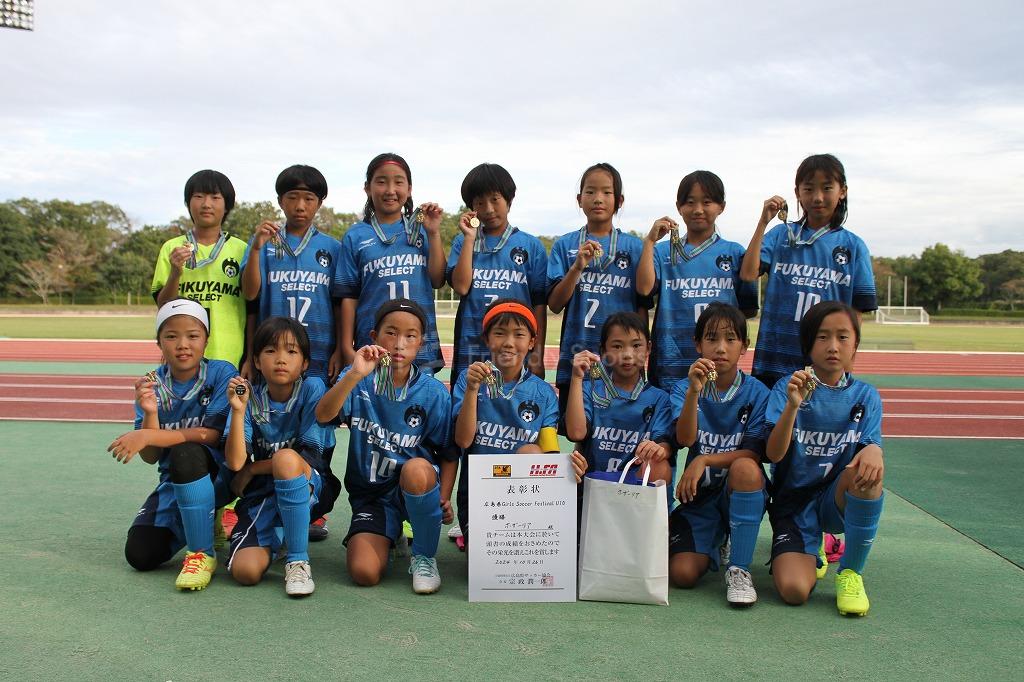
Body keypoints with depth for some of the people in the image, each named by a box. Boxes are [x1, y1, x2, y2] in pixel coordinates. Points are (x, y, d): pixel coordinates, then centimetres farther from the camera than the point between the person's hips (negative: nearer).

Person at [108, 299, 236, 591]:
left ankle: (202, 554, -21)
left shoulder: (221, 373, -12)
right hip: (173, 480, 5)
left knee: (185, 453, -36)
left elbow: (211, 434, -20)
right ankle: (190, 524, 23)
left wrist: (148, 436, -26)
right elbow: (150, 457, -4)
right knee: (140, 555, -11)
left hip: (219, 475, -4)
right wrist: (150, 413, -23)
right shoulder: (151, 384, -1)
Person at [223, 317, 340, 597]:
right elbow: (235, 462, -10)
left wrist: (251, 469, -4)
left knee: (285, 458, -36)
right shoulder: (249, 397, -1)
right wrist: (238, 410, -21)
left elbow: (307, 458, -12)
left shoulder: (312, 389, -9)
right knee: (245, 571, -20)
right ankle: (276, 536, 18)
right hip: (262, 494, 3)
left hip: (311, 489, -3)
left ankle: (298, 560, -22)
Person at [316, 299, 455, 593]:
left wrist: (443, 497, -17)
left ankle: (424, 556, -11)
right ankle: (389, 533, 19)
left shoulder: (434, 393, -8)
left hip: (418, 487, -1)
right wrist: (355, 374, -36)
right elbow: (323, 415, -22)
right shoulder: (359, 380, -4)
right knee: (364, 573, -20)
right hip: (370, 492, 1)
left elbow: (449, 454, -1)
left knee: (416, 469, -38)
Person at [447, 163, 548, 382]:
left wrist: (537, 355, -2)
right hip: (470, 355, 1)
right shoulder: (464, 242, 9)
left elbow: (539, 304, 3)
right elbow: (461, 287, -7)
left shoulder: (531, 246, 5)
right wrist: (470, 238, -6)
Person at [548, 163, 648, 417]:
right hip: (574, 360, 0)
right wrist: (578, 266, -15)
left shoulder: (633, 247, 5)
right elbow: (554, 305, -1)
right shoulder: (565, 245, 6)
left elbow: (642, 307, 6)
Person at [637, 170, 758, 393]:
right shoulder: (664, 251, 7)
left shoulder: (734, 252, 8)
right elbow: (644, 288, -9)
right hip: (671, 361, 0)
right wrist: (649, 241, -9)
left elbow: (749, 307, 10)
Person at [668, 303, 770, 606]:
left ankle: (739, 569, -18)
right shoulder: (685, 388, -2)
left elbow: (753, 455, -12)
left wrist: (704, 460, -24)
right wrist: (694, 392, -35)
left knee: (744, 468, -36)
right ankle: (713, 544, 22)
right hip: (700, 495, 2)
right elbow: (685, 439, -20)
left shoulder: (757, 393, -6)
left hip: (741, 495, -2)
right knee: (682, 574, -17)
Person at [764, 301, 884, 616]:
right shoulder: (788, 388, -6)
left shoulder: (866, 396, 3)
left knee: (868, 469, -32)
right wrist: (792, 406, -33)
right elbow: (773, 454, -17)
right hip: (793, 503, -2)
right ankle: (810, 551, 15)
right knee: (794, 590, -24)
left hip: (838, 500, 2)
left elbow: (871, 444, -6)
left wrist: (873, 451, -31)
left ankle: (850, 573, -12)